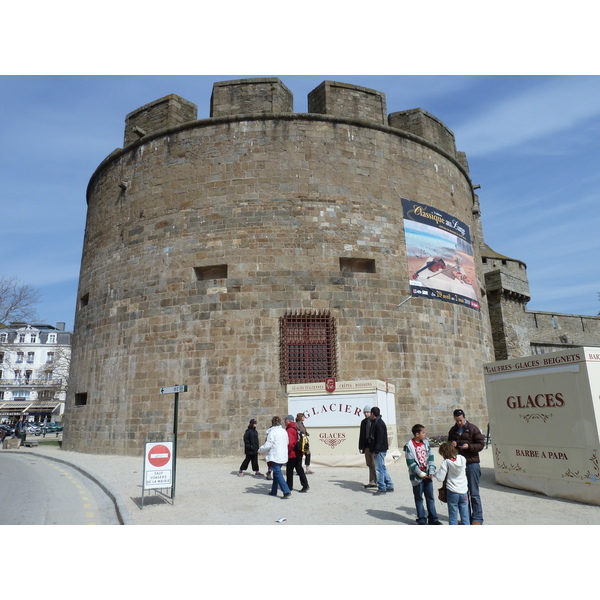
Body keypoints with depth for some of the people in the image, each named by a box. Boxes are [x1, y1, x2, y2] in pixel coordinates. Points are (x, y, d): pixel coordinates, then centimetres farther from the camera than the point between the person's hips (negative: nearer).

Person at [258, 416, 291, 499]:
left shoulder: (272, 432, -14)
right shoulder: (284, 431, 9)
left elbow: (268, 445, -15)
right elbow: (286, 443, 17)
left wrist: (260, 450, 1)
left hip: (275, 456, -8)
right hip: (283, 456, 8)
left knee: (278, 473, -6)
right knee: (276, 472, 19)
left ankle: (286, 491, -15)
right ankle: (274, 491, 27)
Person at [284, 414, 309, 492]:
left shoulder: (289, 430, -16)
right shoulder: (296, 428, 12)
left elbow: (290, 443, -23)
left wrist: (287, 452, -11)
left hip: (292, 454, -8)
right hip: (299, 454, 8)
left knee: (289, 470, 6)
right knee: (299, 469, 11)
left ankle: (289, 486, 16)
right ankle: (305, 485, 6)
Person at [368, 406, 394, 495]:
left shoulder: (379, 423, -17)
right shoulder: (375, 422, 15)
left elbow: (380, 438, -23)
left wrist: (376, 451, -23)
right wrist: (375, 450, 21)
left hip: (379, 451, -11)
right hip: (380, 450, 11)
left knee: (379, 469, -5)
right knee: (382, 468, 16)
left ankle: (381, 489, 1)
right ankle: (389, 486, 23)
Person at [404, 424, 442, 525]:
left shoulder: (426, 442, 3)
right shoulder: (409, 445, -14)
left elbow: (430, 457, 4)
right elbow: (410, 463, -14)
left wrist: (431, 471, -5)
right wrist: (421, 473, -15)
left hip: (427, 475, 5)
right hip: (417, 476, -5)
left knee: (430, 497, 11)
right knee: (419, 498, 7)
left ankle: (433, 518, 22)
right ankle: (421, 519, 18)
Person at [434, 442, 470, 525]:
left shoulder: (446, 462, -14)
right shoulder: (462, 459, -3)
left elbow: (440, 478, -15)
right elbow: (465, 471, 13)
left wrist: (436, 473, 5)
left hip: (452, 493, -4)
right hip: (463, 491, 4)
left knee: (453, 518, 8)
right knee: (465, 516, 14)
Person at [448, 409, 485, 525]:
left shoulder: (473, 429, -5)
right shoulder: (453, 431, 11)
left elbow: (481, 444, -6)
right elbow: (449, 443, 22)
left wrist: (469, 446, -20)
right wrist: (451, 444, -2)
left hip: (472, 464, -5)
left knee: (474, 493, -1)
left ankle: (477, 518, 6)